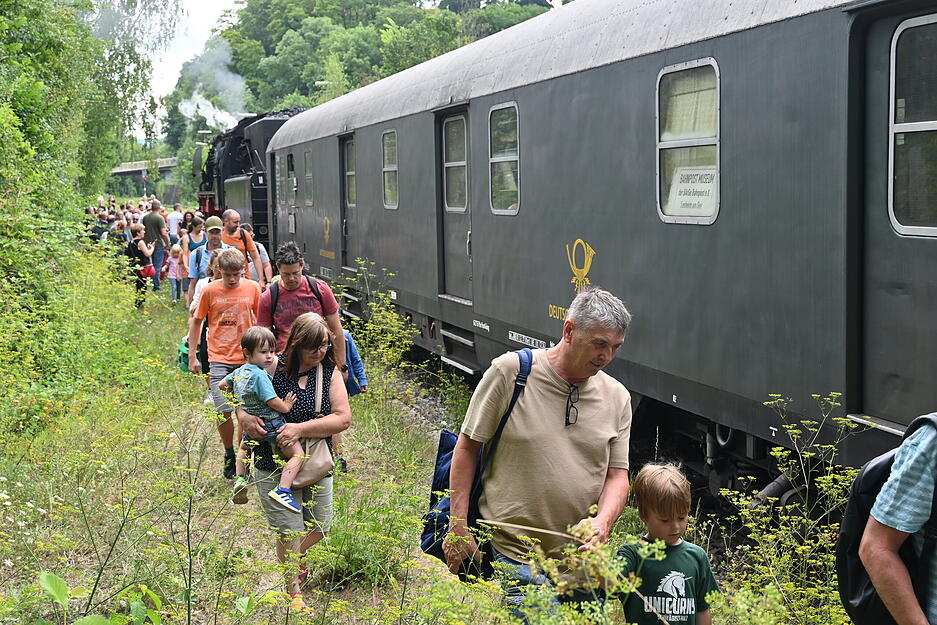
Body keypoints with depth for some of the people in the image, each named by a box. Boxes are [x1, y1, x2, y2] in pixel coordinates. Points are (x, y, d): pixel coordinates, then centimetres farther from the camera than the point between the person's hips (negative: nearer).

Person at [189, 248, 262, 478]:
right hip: (219, 359, -1)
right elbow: (196, 321, 7)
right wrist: (192, 356, 6)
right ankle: (229, 456, 14)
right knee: (224, 411, -7)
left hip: (246, 358, 1)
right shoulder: (210, 290, -3)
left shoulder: (252, 288, 0)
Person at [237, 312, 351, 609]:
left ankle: (296, 557, 49)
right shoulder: (274, 368, -12)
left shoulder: (330, 372, -5)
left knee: (319, 526, 14)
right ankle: (293, 591, 24)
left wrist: (300, 429, -24)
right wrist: (244, 416, -21)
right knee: (289, 529, 1)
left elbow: (343, 418, -14)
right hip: (275, 465, -3)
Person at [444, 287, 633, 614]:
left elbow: (617, 474, 7)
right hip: (514, 557, -5)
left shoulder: (617, 397, 5)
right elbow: (467, 446, -2)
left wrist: (602, 522, -14)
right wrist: (458, 526, -5)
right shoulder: (510, 372, -7)